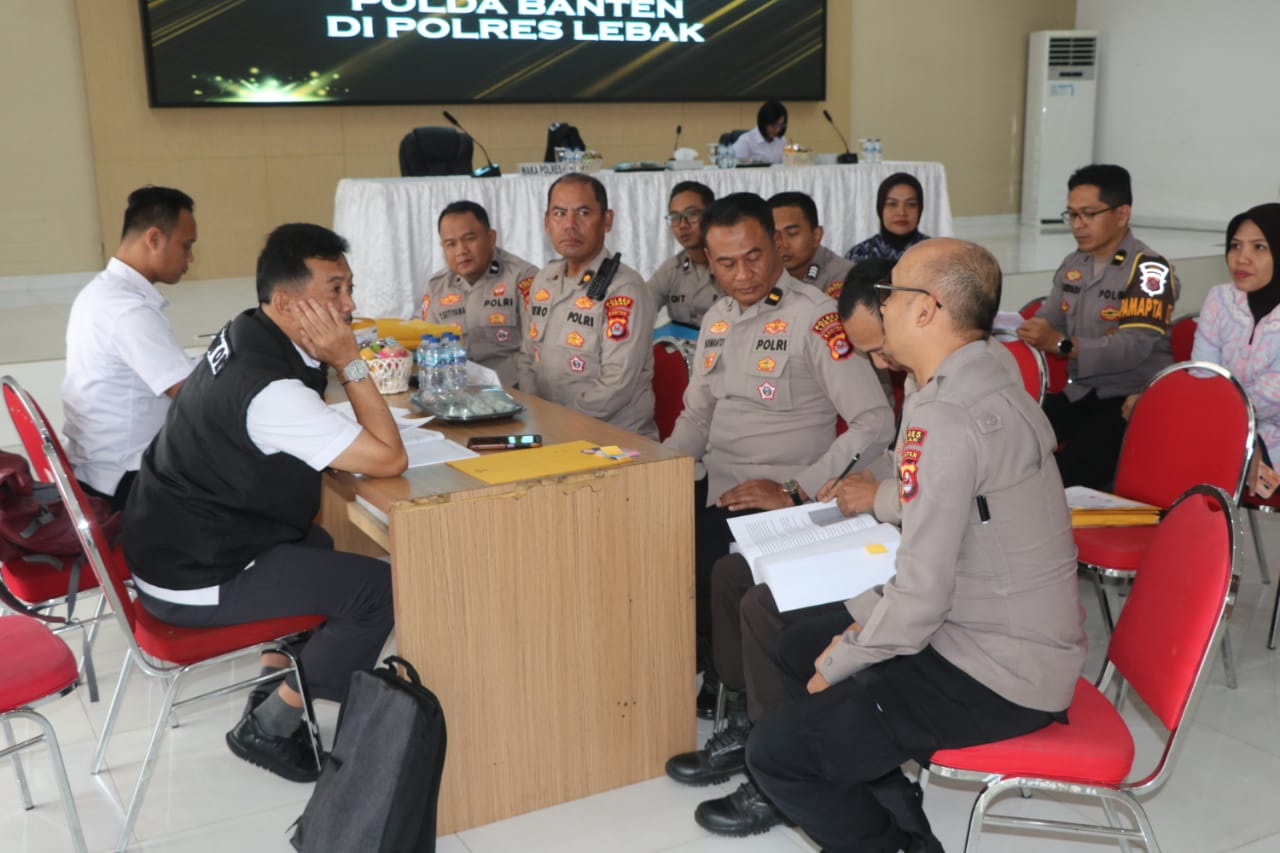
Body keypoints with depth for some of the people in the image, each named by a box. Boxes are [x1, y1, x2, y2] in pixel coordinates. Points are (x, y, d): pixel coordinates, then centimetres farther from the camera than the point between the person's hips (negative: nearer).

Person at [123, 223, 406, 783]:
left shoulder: (246, 336, 1)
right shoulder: (271, 390, -30)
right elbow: (388, 459, -28)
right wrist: (350, 362, -23)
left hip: (175, 539, 10)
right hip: (197, 579, -10)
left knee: (321, 547, 29)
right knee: (378, 589, -8)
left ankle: (273, 692, 33)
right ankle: (269, 729, 7)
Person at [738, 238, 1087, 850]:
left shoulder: (945, 419, -26)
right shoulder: (988, 387, 6)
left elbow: (920, 600, -25)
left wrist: (838, 667, -8)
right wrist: (867, 617, 8)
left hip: (999, 682, -10)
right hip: (1017, 640, 10)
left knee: (774, 751, -12)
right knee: (797, 646, 20)